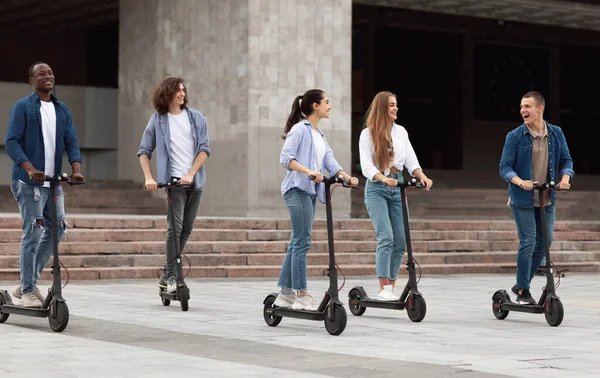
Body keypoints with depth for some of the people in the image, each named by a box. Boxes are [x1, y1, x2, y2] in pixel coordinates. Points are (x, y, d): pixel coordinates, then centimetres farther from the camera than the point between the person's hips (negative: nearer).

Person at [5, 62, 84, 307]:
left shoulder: (62, 110, 14)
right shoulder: (22, 107, -2)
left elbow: (71, 141, 7)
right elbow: (11, 142, -10)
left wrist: (76, 169, -12)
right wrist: (30, 169, -25)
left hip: (54, 181, 6)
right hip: (29, 182, -6)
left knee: (56, 230, 7)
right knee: (33, 233, -8)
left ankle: (29, 283, 20)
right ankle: (28, 290, 1)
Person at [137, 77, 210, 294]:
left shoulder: (196, 118, 6)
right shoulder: (157, 120, 3)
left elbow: (204, 149, 1)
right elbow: (144, 151, 5)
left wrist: (191, 174, -12)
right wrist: (148, 178, -9)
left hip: (195, 181, 3)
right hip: (173, 180, -3)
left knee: (186, 229, 6)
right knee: (175, 227, -13)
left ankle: (167, 274, 17)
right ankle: (170, 277, -9)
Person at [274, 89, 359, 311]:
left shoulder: (319, 135, 20)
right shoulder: (300, 129, -6)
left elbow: (330, 163, 13)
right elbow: (286, 157, -16)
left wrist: (348, 178, -4)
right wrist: (308, 172, -30)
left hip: (311, 191, 9)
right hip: (298, 189, -9)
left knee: (297, 243, 9)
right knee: (302, 242, -11)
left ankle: (286, 293, 13)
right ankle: (302, 296, -10)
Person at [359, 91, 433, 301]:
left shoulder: (401, 132, 12)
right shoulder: (368, 134, -2)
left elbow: (411, 160, 6)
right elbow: (366, 165, -11)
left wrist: (422, 176, -14)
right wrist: (384, 178, -29)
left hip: (397, 186, 5)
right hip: (376, 188, -5)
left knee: (400, 241, 2)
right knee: (386, 238, -18)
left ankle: (392, 286, 13)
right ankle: (383, 289, -18)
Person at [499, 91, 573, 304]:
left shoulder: (556, 134, 1)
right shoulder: (515, 136, -10)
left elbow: (566, 160, 6)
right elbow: (505, 167, -11)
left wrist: (565, 177, -15)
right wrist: (520, 182, -29)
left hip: (547, 199, 5)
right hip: (523, 199, -5)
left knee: (545, 241, 9)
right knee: (528, 242, -7)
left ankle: (522, 284, 24)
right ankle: (523, 291, 7)